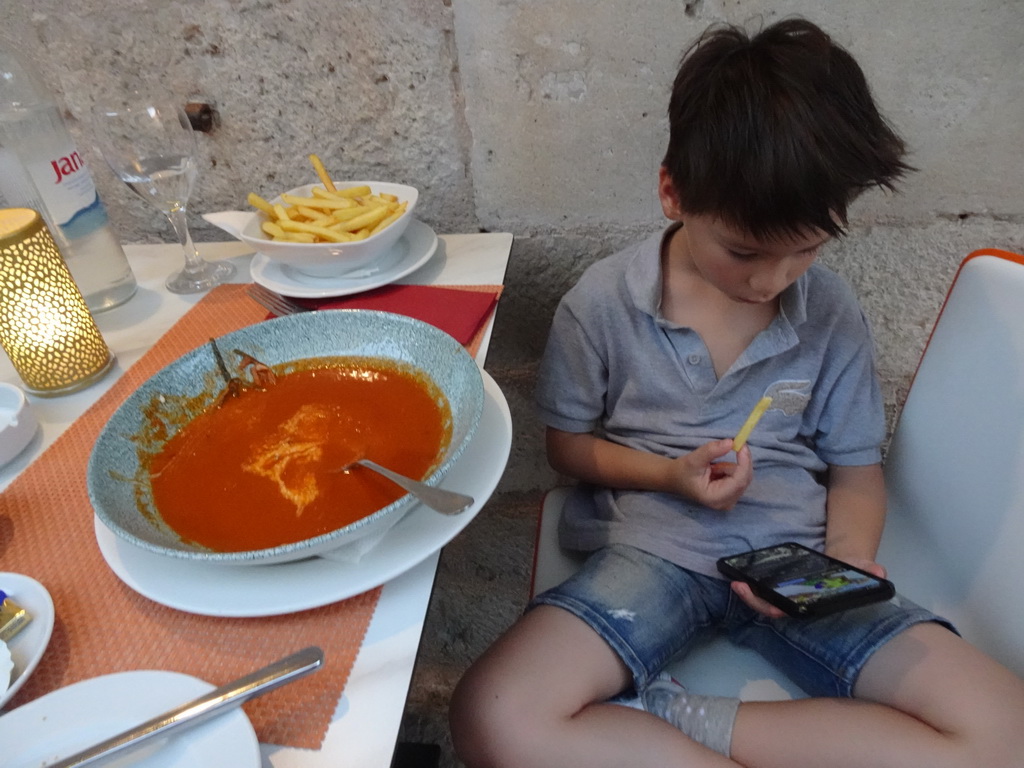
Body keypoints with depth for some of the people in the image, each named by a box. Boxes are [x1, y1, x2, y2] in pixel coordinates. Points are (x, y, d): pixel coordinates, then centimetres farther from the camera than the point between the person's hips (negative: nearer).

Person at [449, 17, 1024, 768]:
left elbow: (856, 470, 8)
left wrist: (848, 565, -13)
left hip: (794, 555, 4)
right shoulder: (602, 303, -8)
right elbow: (569, 443, 3)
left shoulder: (832, 312, -1)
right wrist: (670, 474, -14)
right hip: (651, 547, -2)